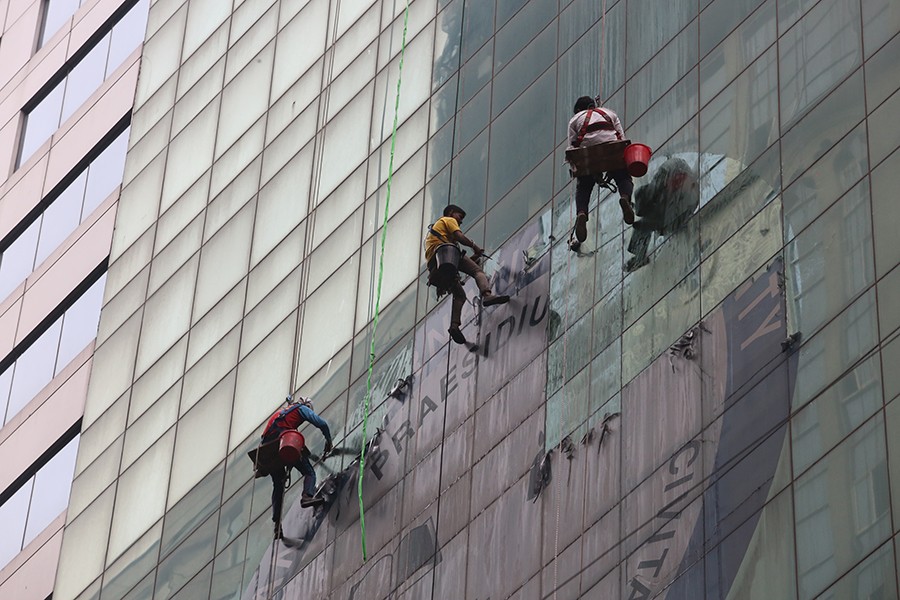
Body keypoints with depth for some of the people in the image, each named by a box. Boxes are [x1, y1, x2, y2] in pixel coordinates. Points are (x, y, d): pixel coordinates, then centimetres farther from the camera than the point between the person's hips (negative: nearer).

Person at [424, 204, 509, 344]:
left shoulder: (433, 228, 42)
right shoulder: (449, 220, 18)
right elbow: (459, 237, -1)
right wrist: (474, 247, 11)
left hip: (432, 264, 8)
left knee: (460, 295, 8)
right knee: (478, 271, -15)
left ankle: (454, 325, -12)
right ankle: (487, 294, -45)